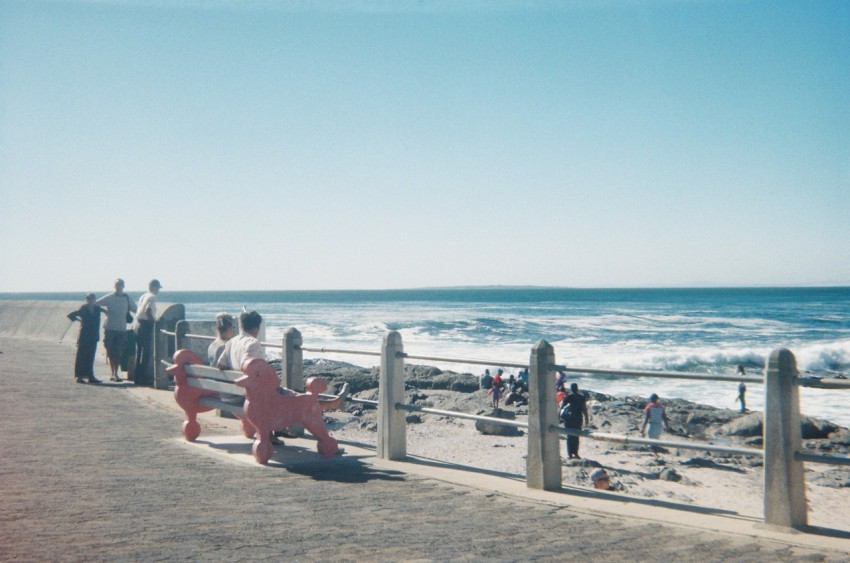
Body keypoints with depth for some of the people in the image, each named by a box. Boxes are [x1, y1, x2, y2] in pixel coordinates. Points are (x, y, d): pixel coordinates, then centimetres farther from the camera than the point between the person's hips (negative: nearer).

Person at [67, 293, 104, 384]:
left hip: (94, 337, 4)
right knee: (81, 357, 0)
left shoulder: (97, 308, 7)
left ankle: (90, 376, 12)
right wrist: (79, 320, -1)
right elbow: (70, 315, -3)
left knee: (90, 357, 8)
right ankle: (79, 376, 3)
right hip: (84, 337, -4)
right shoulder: (83, 310, -6)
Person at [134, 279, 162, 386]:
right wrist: (154, 321, -13)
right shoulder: (152, 297, -10)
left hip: (138, 324, 9)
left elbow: (140, 310, 14)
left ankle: (137, 377, 18)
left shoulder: (143, 297, 16)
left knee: (139, 351, 14)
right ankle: (143, 377, -3)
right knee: (147, 352, -3)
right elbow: (148, 311, -24)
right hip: (146, 325, -9)